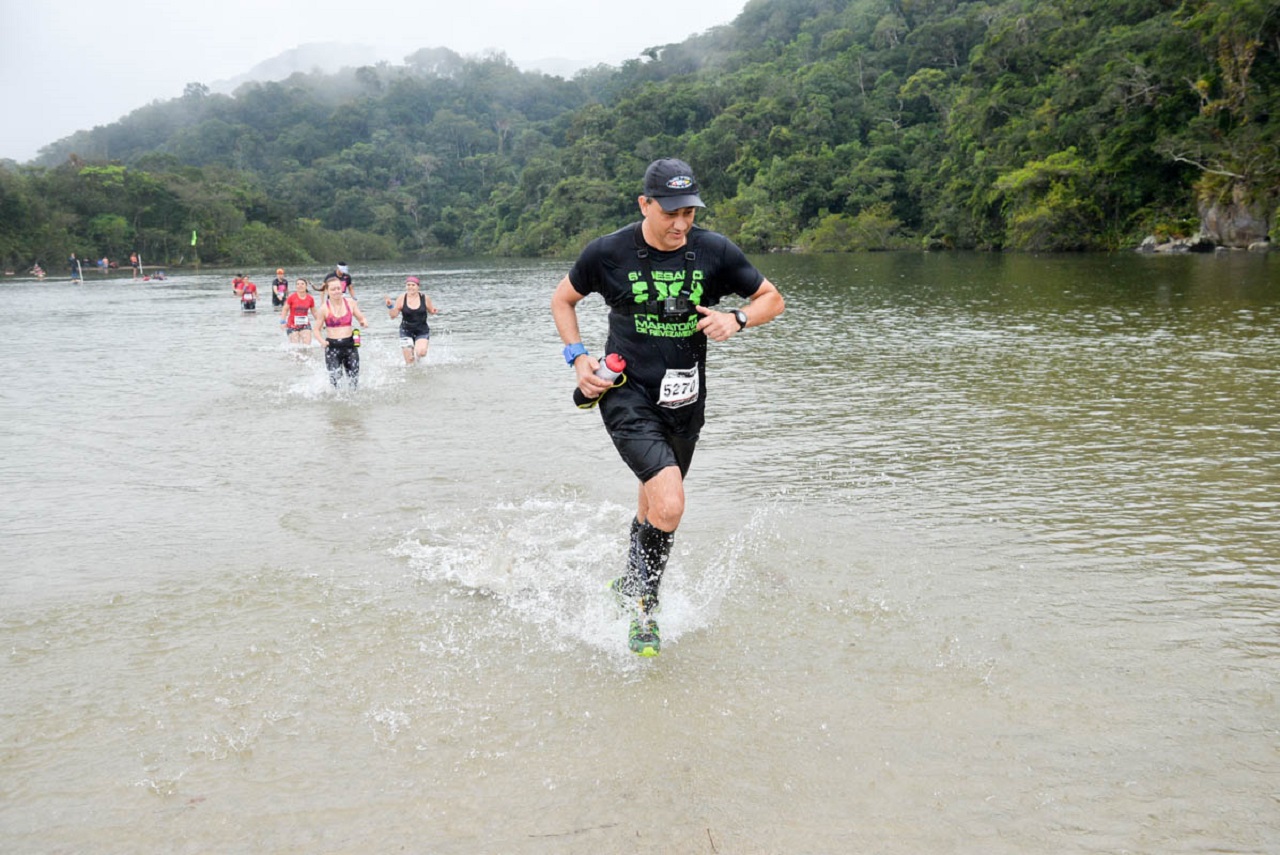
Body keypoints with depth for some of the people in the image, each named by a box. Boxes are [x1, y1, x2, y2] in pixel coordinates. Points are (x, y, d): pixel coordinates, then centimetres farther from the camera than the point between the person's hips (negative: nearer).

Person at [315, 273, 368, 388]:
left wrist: (364, 322, -11)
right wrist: (322, 341, -16)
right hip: (333, 347, -2)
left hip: (350, 344, 2)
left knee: (354, 377, 6)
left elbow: (361, 318, 13)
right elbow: (317, 329, 2)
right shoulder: (324, 308, -4)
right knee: (334, 377, -13)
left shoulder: (350, 303, 2)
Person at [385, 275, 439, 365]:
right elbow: (393, 316, -3)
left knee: (421, 353, -25)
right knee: (409, 361, -4)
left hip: (422, 331, 0)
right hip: (406, 332, 0)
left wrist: (435, 311, -12)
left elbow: (431, 311, 10)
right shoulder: (401, 299, -6)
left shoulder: (425, 298, -5)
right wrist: (390, 306, -20)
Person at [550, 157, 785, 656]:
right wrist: (578, 358, -3)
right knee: (670, 504, -22)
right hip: (627, 396, -4)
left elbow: (772, 299, 7)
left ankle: (629, 584, 48)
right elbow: (563, 299, 9)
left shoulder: (715, 252, -4)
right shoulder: (608, 253, -8)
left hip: (684, 400, 4)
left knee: (656, 503, 21)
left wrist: (737, 319, -13)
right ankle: (643, 607, 2)